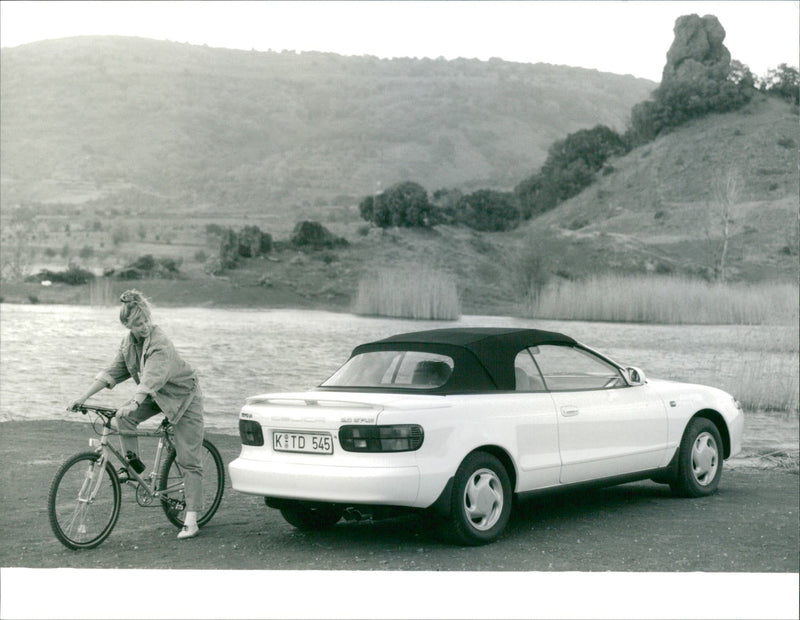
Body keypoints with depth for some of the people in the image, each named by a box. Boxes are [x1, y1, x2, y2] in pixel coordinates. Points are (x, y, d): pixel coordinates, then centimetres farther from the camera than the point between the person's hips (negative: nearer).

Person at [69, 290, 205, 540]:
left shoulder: (160, 343, -28)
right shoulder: (129, 342, -3)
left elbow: (153, 377, -40)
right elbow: (113, 371, -1)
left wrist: (134, 404, -54)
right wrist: (84, 397, -9)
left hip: (183, 397, -7)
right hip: (156, 396, 7)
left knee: (188, 461, -8)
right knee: (123, 417, -21)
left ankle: (191, 521, -7)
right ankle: (133, 463, 1)